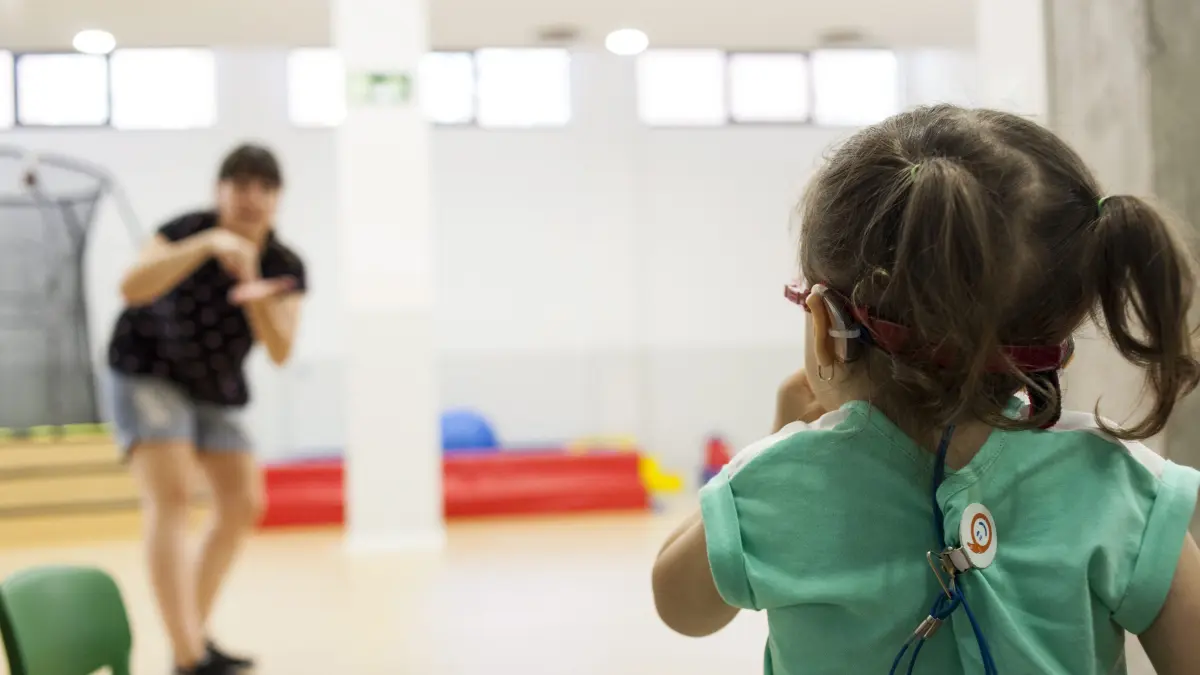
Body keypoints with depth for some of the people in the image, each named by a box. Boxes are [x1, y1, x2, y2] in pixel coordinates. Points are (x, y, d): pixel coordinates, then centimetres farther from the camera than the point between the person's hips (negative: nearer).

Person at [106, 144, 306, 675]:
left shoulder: (285, 268, -9)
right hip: (147, 373, -6)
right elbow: (132, 288, -39)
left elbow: (279, 353, -19)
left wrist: (258, 297, -37)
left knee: (243, 503, 6)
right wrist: (208, 243, -47)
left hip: (216, 391, 7)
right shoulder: (189, 230, -21)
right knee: (171, 497, -22)